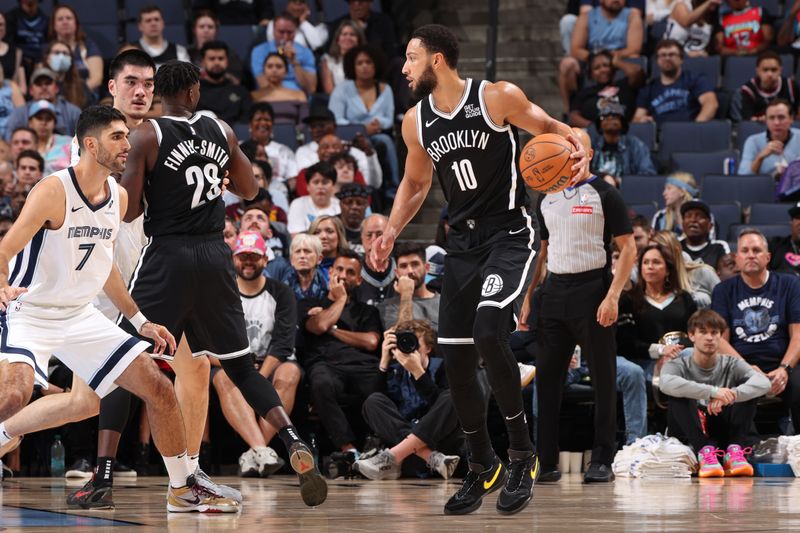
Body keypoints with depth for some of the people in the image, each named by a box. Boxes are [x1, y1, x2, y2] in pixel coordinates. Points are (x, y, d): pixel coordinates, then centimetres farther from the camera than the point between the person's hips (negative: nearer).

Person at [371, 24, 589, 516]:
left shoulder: (497, 98, -12)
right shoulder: (416, 122, 5)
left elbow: (549, 128, -2)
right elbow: (415, 184, 20)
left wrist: (576, 147, -24)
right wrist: (391, 232, 5)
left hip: (510, 235, -6)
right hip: (462, 241, 6)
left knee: (488, 333, -26)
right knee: (456, 356, 2)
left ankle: (523, 453, -9)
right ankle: (483, 467, 19)